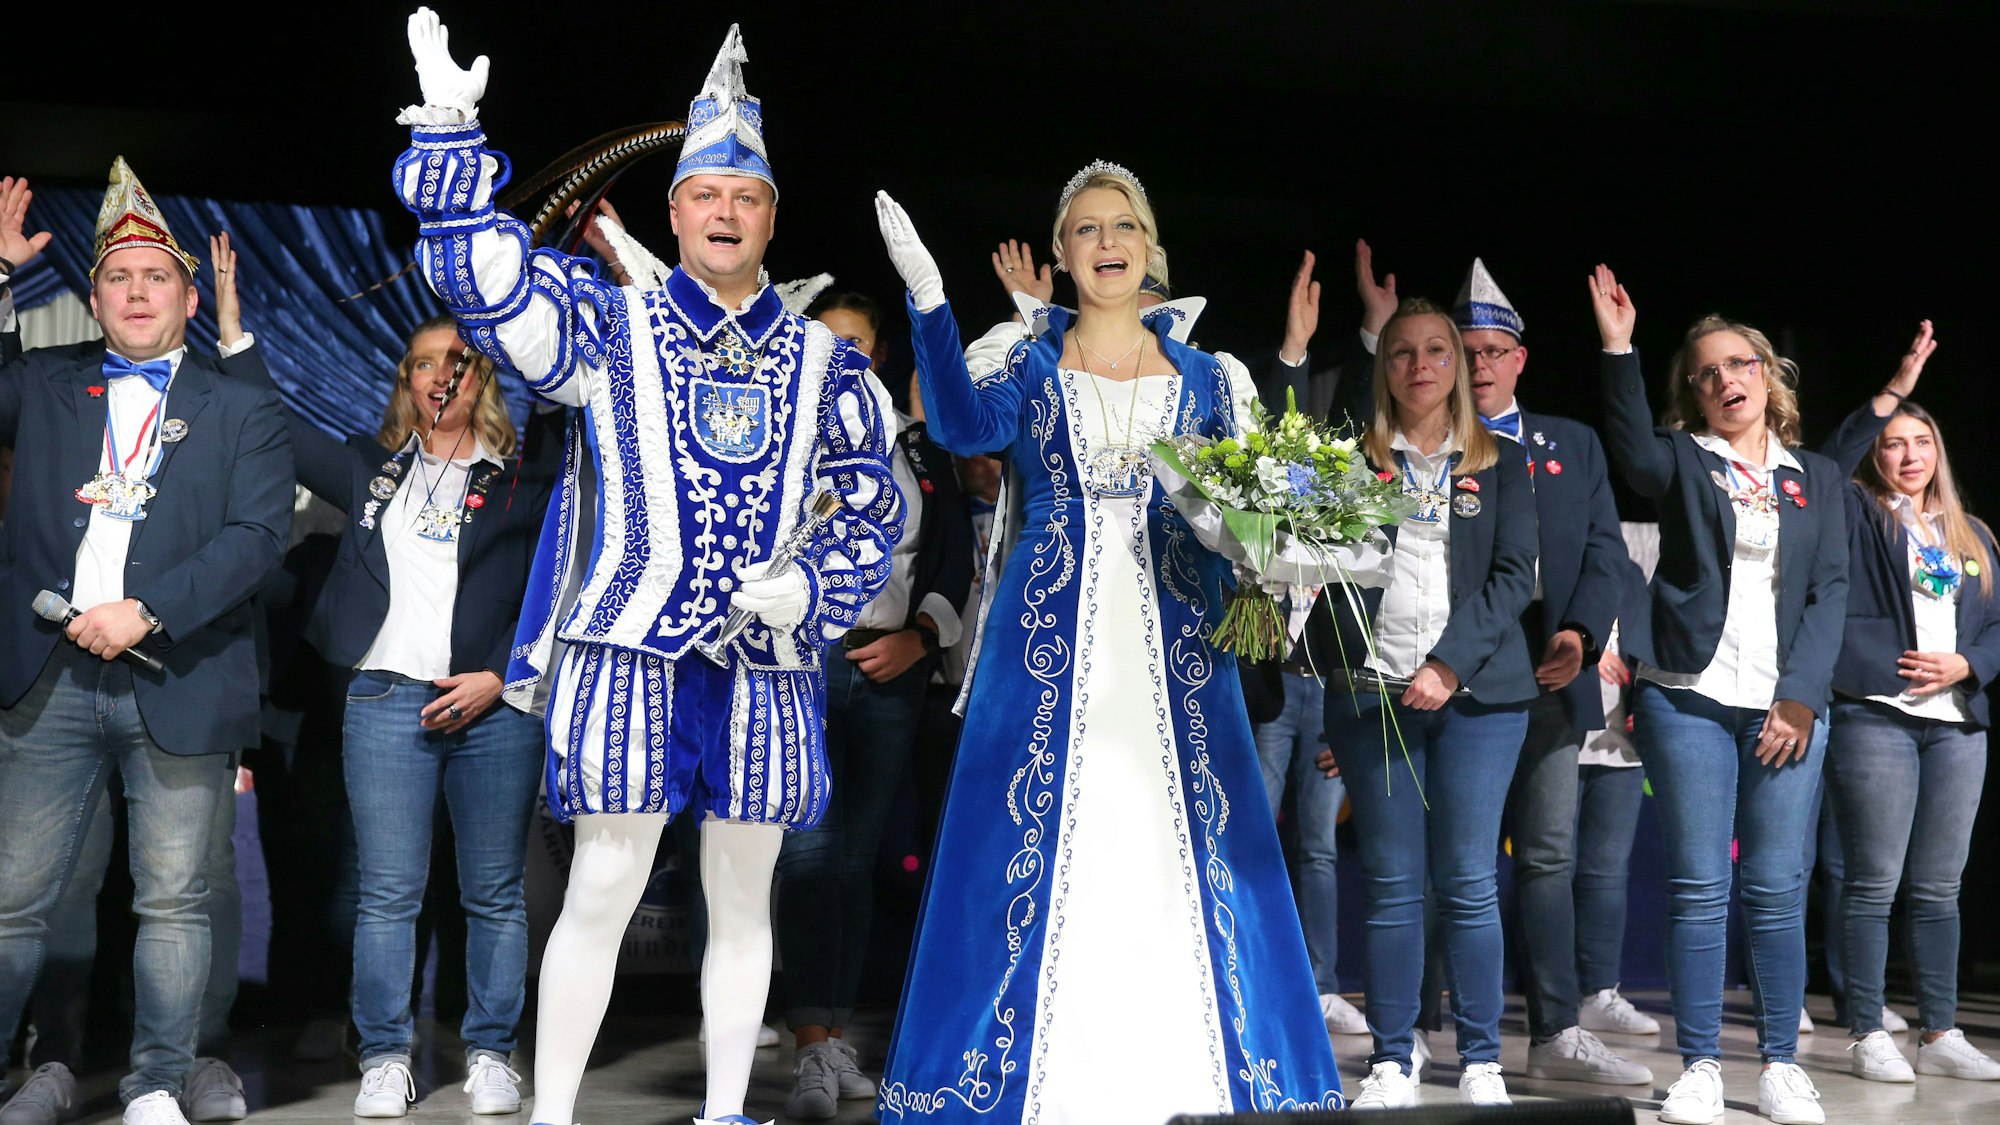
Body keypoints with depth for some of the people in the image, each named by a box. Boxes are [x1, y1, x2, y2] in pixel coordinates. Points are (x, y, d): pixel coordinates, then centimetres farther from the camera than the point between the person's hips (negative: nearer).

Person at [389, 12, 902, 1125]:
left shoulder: (823, 360, 12)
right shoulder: (610, 324, 6)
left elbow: (873, 505, 12)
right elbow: (482, 269, -3)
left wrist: (810, 588, -4)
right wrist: (452, 127, -11)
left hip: (767, 658, 3)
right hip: (626, 647, -3)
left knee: (743, 899, 9)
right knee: (604, 889, -4)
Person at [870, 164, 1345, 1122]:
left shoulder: (1204, 377, 13)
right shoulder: (1029, 368, 8)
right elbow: (964, 426, -14)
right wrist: (928, 298, -23)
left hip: (1175, 634, 1)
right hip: (1053, 634, -1)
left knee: (1182, 849, -1)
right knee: (1038, 848, -3)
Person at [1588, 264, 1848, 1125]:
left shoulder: (1817, 477, 15)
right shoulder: (1682, 461, 8)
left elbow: (1830, 589, 6)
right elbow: (1632, 449, -16)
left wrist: (1801, 696, -6)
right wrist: (1618, 349, -28)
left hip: (1788, 705, 2)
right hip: (1689, 698, -1)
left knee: (1778, 889, 1)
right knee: (1699, 886, -2)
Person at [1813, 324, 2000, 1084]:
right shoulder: (1858, 516, 4)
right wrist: (1891, 393, -18)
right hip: (1875, 717, -5)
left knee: (1939, 888, 8)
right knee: (1874, 884, -3)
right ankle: (1869, 1037, 2)